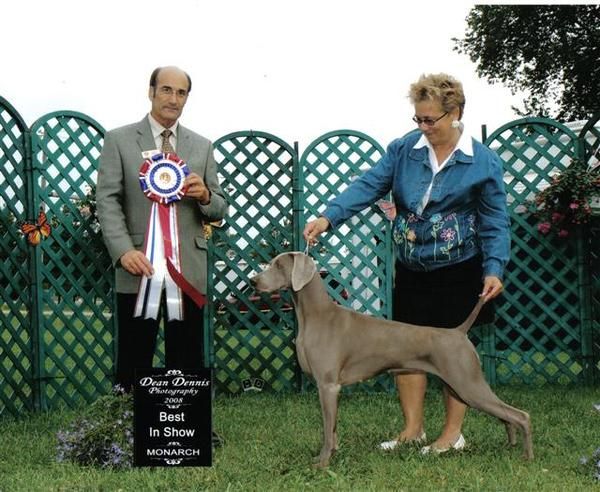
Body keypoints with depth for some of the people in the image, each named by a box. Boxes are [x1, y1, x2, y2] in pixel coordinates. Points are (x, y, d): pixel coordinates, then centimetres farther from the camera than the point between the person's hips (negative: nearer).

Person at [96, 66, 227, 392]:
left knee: (187, 364, 4)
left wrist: (204, 196, -9)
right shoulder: (119, 140, 6)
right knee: (133, 362, -1)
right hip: (139, 267, -2)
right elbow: (107, 201, -2)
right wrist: (124, 251, -17)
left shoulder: (202, 147, 14)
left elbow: (218, 211, 15)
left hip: (188, 270, 3)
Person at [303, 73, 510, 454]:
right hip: (411, 271, 4)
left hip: (458, 272, -4)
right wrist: (329, 217, -19)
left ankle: (453, 433, 12)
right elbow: (368, 186, -4)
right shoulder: (403, 150, 1)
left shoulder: (483, 162, -7)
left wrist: (494, 269, -15)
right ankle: (413, 428, 15)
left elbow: (495, 223, -4)